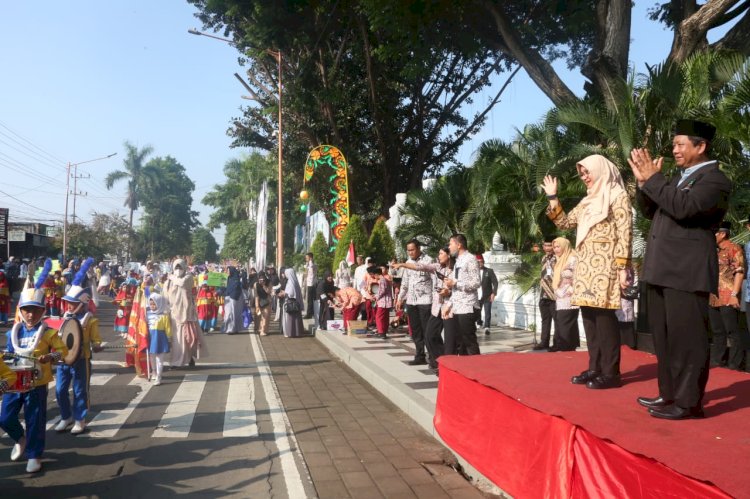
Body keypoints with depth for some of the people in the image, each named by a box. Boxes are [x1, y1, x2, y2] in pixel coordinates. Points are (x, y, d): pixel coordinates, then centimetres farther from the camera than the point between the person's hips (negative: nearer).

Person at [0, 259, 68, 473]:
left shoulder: (48, 332, -8)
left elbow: (63, 350, -5)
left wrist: (50, 357, -23)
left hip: (37, 383, -4)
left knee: (35, 421, 4)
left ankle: (35, 456, 20)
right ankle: (20, 439, 38)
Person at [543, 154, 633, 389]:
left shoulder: (617, 196, -2)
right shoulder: (588, 201, 20)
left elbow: (625, 233, -9)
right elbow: (564, 222, 20)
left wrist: (622, 267, -15)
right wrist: (552, 197, 15)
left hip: (605, 264, -8)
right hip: (586, 265, 8)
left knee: (604, 315, -9)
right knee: (589, 315, 7)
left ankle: (611, 372, -2)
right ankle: (595, 367, 14)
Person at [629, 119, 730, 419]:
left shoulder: (714, 179, -7)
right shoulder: (680, 178, 22)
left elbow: (683, 207, -24)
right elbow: (651, 212, 20)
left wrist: (653, 178, -16)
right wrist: (644, 181, 6)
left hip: (687, 272, -9)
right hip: (662, 271, 9)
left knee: (686, 338, -5)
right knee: (664, 338, 15)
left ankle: (689, 402, 4)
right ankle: (669, 394, 25)